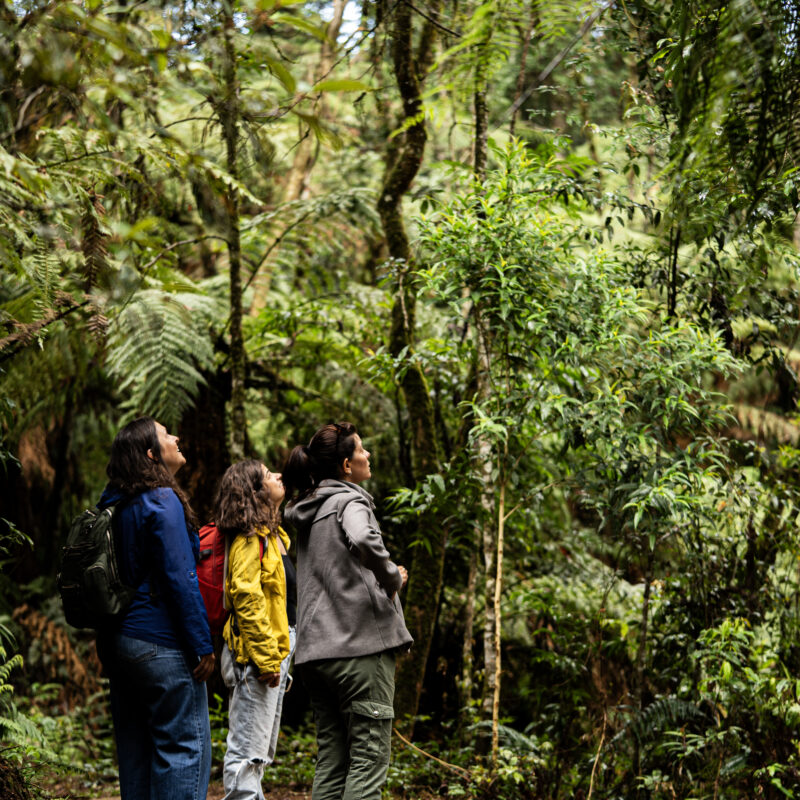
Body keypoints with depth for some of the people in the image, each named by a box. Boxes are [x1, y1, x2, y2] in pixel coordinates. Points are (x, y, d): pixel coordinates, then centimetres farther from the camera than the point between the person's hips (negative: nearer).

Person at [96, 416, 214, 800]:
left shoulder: (114, 505, 13)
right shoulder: (162, 502, -13)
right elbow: (179, 578, -17)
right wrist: (202, 646, -14)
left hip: (116, 640, 9)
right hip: (161, 646, -9)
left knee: (135, 747, 12)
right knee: (184, 744, -4)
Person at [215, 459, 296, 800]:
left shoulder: (273, 535, 17)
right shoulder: (251, 538, -14)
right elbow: (247, 599, -21)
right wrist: (266, 658, -23)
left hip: (275, 652, 10)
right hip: (257, 655, -10)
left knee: (261, 750, 16)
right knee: (248, 751, -8)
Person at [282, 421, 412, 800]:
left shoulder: (307, 510, 19)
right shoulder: (348, 502, -8)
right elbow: (364, 541, -30)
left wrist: (383, 575, 20)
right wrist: (392, 577, -14)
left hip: (315, 651, 8)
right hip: (361, 644, -8)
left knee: (331, 759, 10)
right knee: (370, 756, -5)